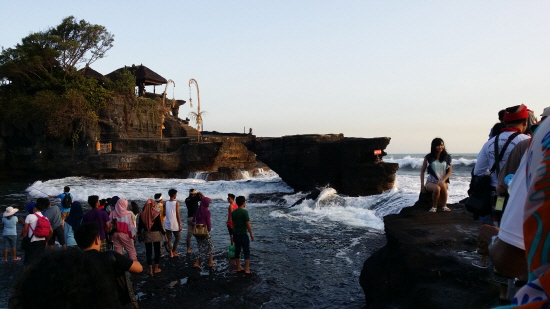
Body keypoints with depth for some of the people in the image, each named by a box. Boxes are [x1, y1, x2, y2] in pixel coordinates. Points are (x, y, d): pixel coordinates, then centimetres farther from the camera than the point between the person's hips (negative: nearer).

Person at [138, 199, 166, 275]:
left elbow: (140, 225, 0)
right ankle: (156, 268, 19)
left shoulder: (142, 214, -5)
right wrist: (164, 233, 1)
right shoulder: (156, 213, -13)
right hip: (156, 234, -2)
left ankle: (150, 270, 11)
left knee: (148, 252, 9)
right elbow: (159, 225, -10)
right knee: (157, 251, 13)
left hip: (147, 235, 2)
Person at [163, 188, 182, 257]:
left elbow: (163, 214, 4)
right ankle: (173, 252, 17)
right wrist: (180, 225, -5)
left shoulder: (165, 203, 1)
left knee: (169, 239, 8)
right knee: (178, 238, 15)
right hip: (175, 225, -3)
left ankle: (171, 252, 1)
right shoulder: (176, 203, -9)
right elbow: (178, 215, -10)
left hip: (167, 225, 3)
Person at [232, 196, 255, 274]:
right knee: (247, 252, 2)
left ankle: (239, 267, 22)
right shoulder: (244, 212, -15)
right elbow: (248, 224, -14)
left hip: (235, 234, 7)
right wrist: (251, 234, -5)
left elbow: (233, 223, 12)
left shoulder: (233, 212, 5)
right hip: (243, 234, -7)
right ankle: (247, 269, 4)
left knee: (237, 251, 14)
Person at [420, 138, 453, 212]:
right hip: (431, 182, -1)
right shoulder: (428, 157, 1)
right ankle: (434, 206, -12)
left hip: (443, 182, 1)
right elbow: (422, 171, 5)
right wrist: (422, 185, -3)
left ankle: (444, 205, -16)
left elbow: (450, 171, 1)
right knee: (437, 188, -35)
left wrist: (443, 180, -16)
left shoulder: (447, 158, 5)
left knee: (442, 186, -36)